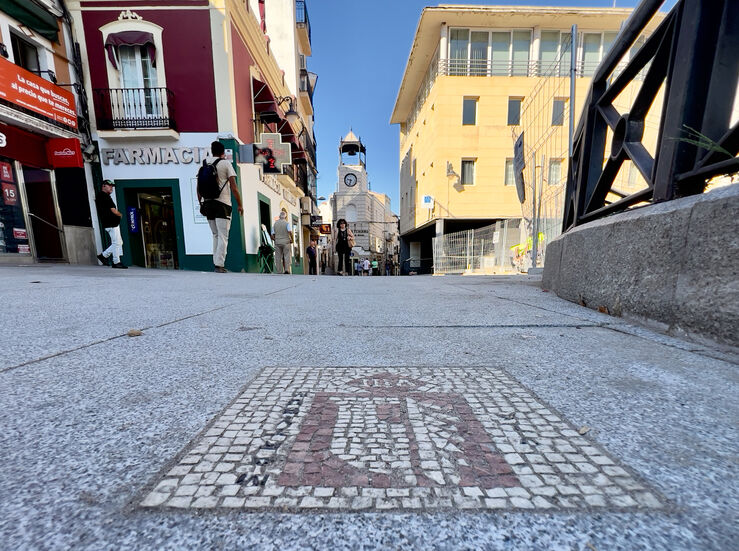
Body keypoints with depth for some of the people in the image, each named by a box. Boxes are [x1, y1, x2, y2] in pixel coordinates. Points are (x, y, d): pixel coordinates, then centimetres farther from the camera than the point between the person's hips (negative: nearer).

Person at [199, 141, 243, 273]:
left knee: (215, 235, 15)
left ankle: (216, 263, 14)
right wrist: (240, 205, 0)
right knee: (223, 236, -5)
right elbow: (234, 188, -6)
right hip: (222, 203, -5)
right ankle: (219, 265, -10)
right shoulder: (226, 163, 1)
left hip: (207, 203, 5)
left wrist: (201, 203, 22)